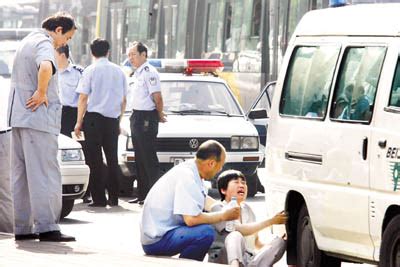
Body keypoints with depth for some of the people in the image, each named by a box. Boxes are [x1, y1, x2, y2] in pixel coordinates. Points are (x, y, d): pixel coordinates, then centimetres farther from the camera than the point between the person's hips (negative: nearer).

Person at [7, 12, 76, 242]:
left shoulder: (28, 42, 19)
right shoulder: (44, 44, -12)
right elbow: (46, 68, -35)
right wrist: (41, 93, -20)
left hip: (19, 118, 10)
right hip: (38, 119, -10)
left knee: (21, 175, 10)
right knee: (45, 174, -8)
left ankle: (22, 227, 12)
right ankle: (47, 227, -10)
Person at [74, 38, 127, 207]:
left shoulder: (90, 71, -5)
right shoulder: (118, 71, 7)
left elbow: (83, 98, -7)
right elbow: (123, 100, 10)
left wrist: (79, 122, -2)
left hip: (94, 118, -4)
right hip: (112, 118, 4)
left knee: (95, 160, -1)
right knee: (112, 158, 11)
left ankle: (99, 198, -5)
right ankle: (113, 197, 11)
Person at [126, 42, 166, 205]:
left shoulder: (149, 72, -14)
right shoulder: (137, 73, 16)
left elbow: (157, 97, -18)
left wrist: (159, 115, -6)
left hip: (147, 118, -10)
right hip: (137, 117, 10)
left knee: (149, 159, -10)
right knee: (140, 159, 13)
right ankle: (142, 194, 18)